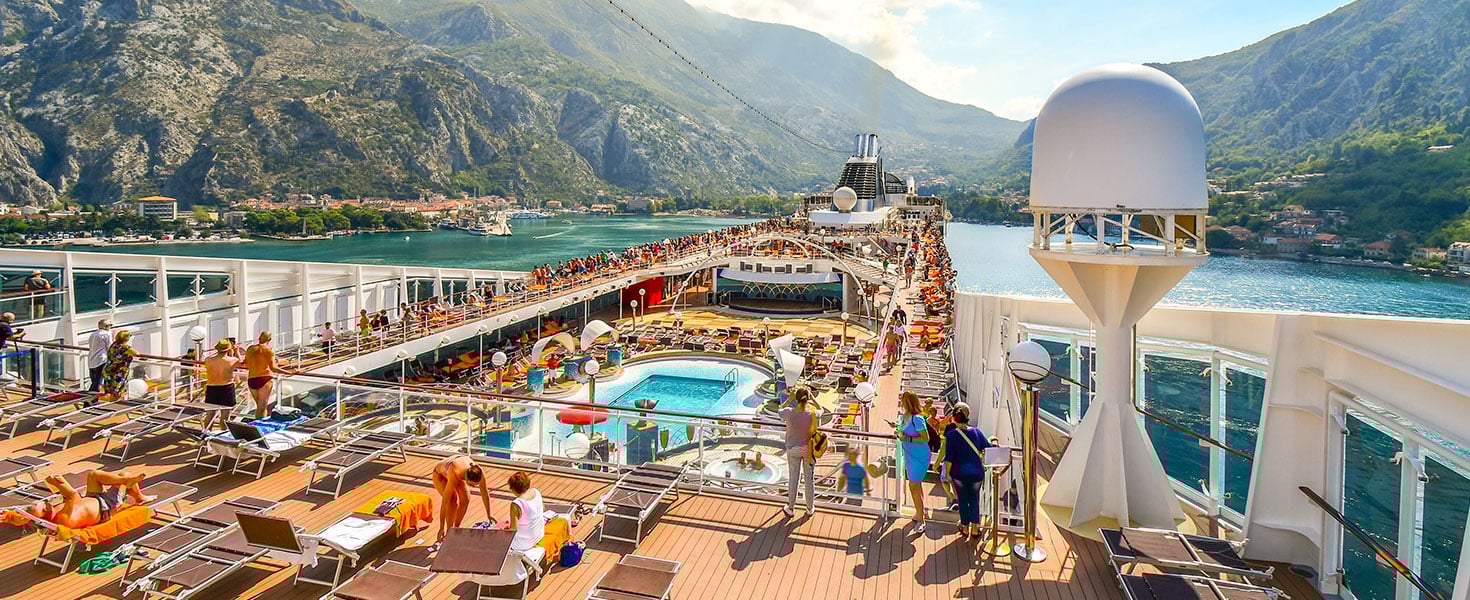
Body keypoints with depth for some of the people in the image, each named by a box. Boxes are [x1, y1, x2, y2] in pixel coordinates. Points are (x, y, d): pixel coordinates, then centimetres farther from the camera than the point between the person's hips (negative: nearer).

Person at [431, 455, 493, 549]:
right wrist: (441, 528, -36)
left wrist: (489, 515, -9)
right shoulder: (454, 477, -44)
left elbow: (484, 492, -18)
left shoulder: (478, 472, -33)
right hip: (440, 475, -4)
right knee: (453, 502, -22)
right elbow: (445, 502, -40)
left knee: (466, 500, -11)